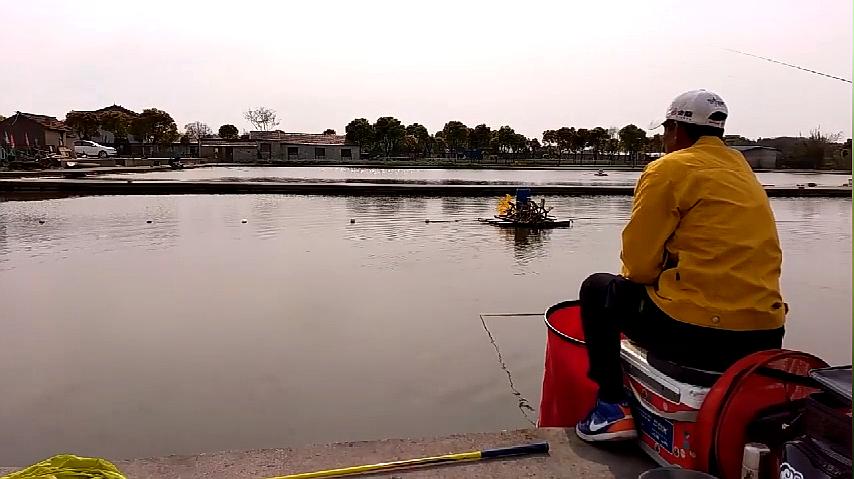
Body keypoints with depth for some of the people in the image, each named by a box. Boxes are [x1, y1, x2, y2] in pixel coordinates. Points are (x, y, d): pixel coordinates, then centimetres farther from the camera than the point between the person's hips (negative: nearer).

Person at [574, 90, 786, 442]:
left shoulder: (670, 168, -6)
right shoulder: (743, 170, 18)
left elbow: (639, 263, -9)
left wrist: (634, 276, 13)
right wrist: (668, 275, 23)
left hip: (696, 333, -8)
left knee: (598, 289, 13)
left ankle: (612, 407, 8)